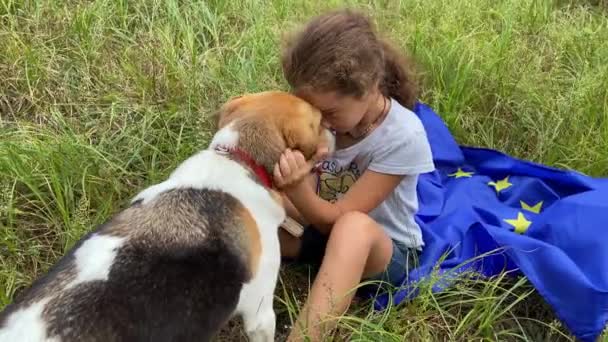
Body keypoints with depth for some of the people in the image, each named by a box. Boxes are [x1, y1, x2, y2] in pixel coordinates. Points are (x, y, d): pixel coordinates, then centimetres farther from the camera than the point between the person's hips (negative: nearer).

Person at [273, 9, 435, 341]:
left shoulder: (402, 136, -25)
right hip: (322, 230, 5)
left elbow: (336, 218, -23)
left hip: (386, 251, -5)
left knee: (353, 227, -41)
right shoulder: (323, 112, -11)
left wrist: (295, 188, -42)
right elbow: (313, 212, -11)